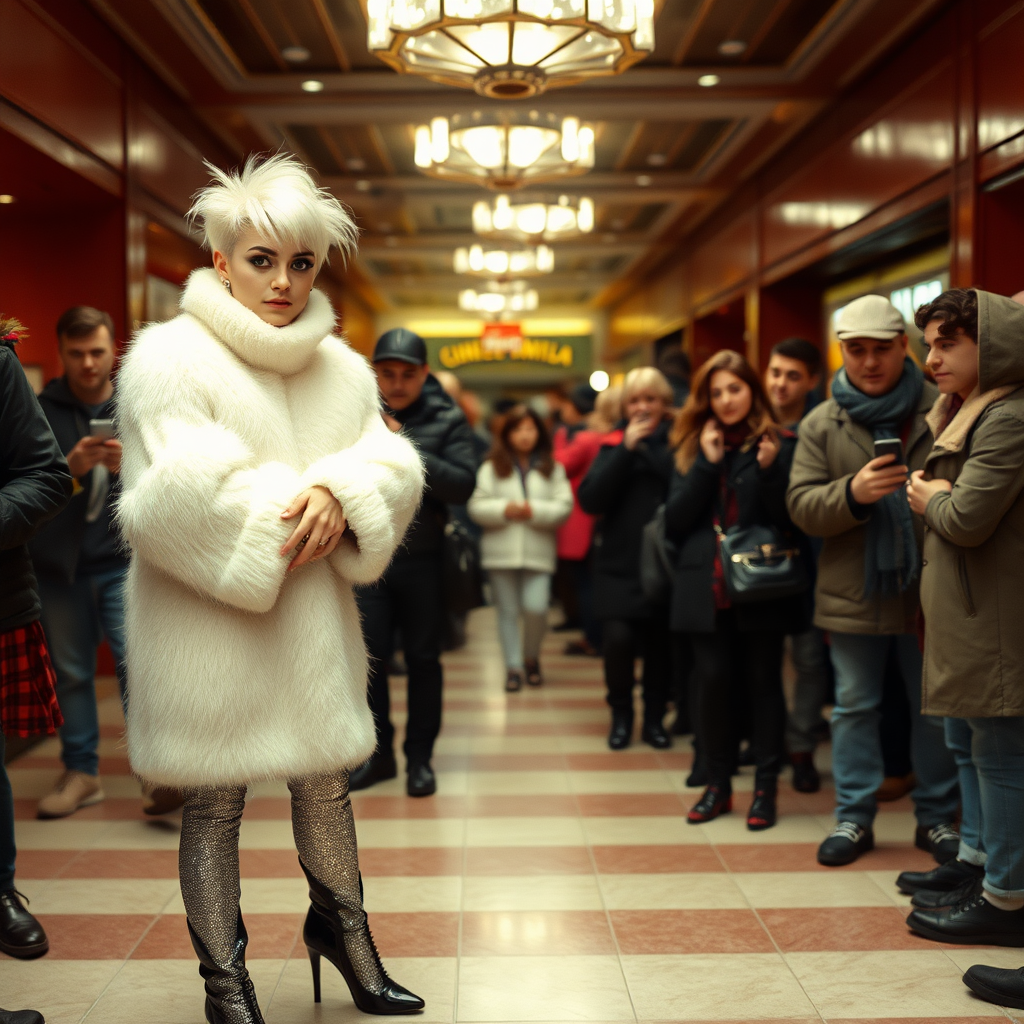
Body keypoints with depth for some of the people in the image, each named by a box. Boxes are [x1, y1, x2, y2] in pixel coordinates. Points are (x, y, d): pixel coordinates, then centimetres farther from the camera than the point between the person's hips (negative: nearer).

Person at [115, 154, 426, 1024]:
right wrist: (278, 532, -15)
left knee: (327, 782, 16)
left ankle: (339, 923, 39)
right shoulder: (171, 358, -10)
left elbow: (393, 463, 3)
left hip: (313, 613, 5)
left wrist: (339, 490, -18)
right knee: (215, 802, 5)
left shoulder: (341, 367, 10)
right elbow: (175, 496, -20)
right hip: (206, 623, -5)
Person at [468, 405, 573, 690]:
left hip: (538, 552, -1)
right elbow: (476, 506, 0)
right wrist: (504, 510, -15)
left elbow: (564, 507, 0)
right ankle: (513, 666, 13)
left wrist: (533, 510, -13)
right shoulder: (490, 469, 7)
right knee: (508, 611, 4)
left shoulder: (553, 469, 7)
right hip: (501, 552, 1)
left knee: (536, 608, -11)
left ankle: (531, 657, 15)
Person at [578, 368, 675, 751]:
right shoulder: (614, 443, 7)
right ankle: (621, 715, 9)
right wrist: (627, 450, -11)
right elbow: (590, 499, -8)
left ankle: (654, 719, 23)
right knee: (618, 637, -12)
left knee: (659, 643, 3)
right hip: (620, 561, 0)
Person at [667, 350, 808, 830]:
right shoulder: (692, 448, 10)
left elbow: (792, 521, -5)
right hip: (707, 588, 3)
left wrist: (769, 469, -20)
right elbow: (675, 521, 1)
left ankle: (766, 786, 14)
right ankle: (718, 783, 16)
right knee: (712, 681, 2)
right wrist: (707, 463, -8)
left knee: (762, 683, 4)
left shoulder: (780, 445, 0)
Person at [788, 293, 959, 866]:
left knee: (937, 710, 10)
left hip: (929, 592, -1)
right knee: (855, 708, 11)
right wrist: (853, 493, -22)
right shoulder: (822, 425, 3)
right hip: (853, 593, 1)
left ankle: (938, 817, 26)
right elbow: (802, 506, -5)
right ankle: (854, 818, 23)